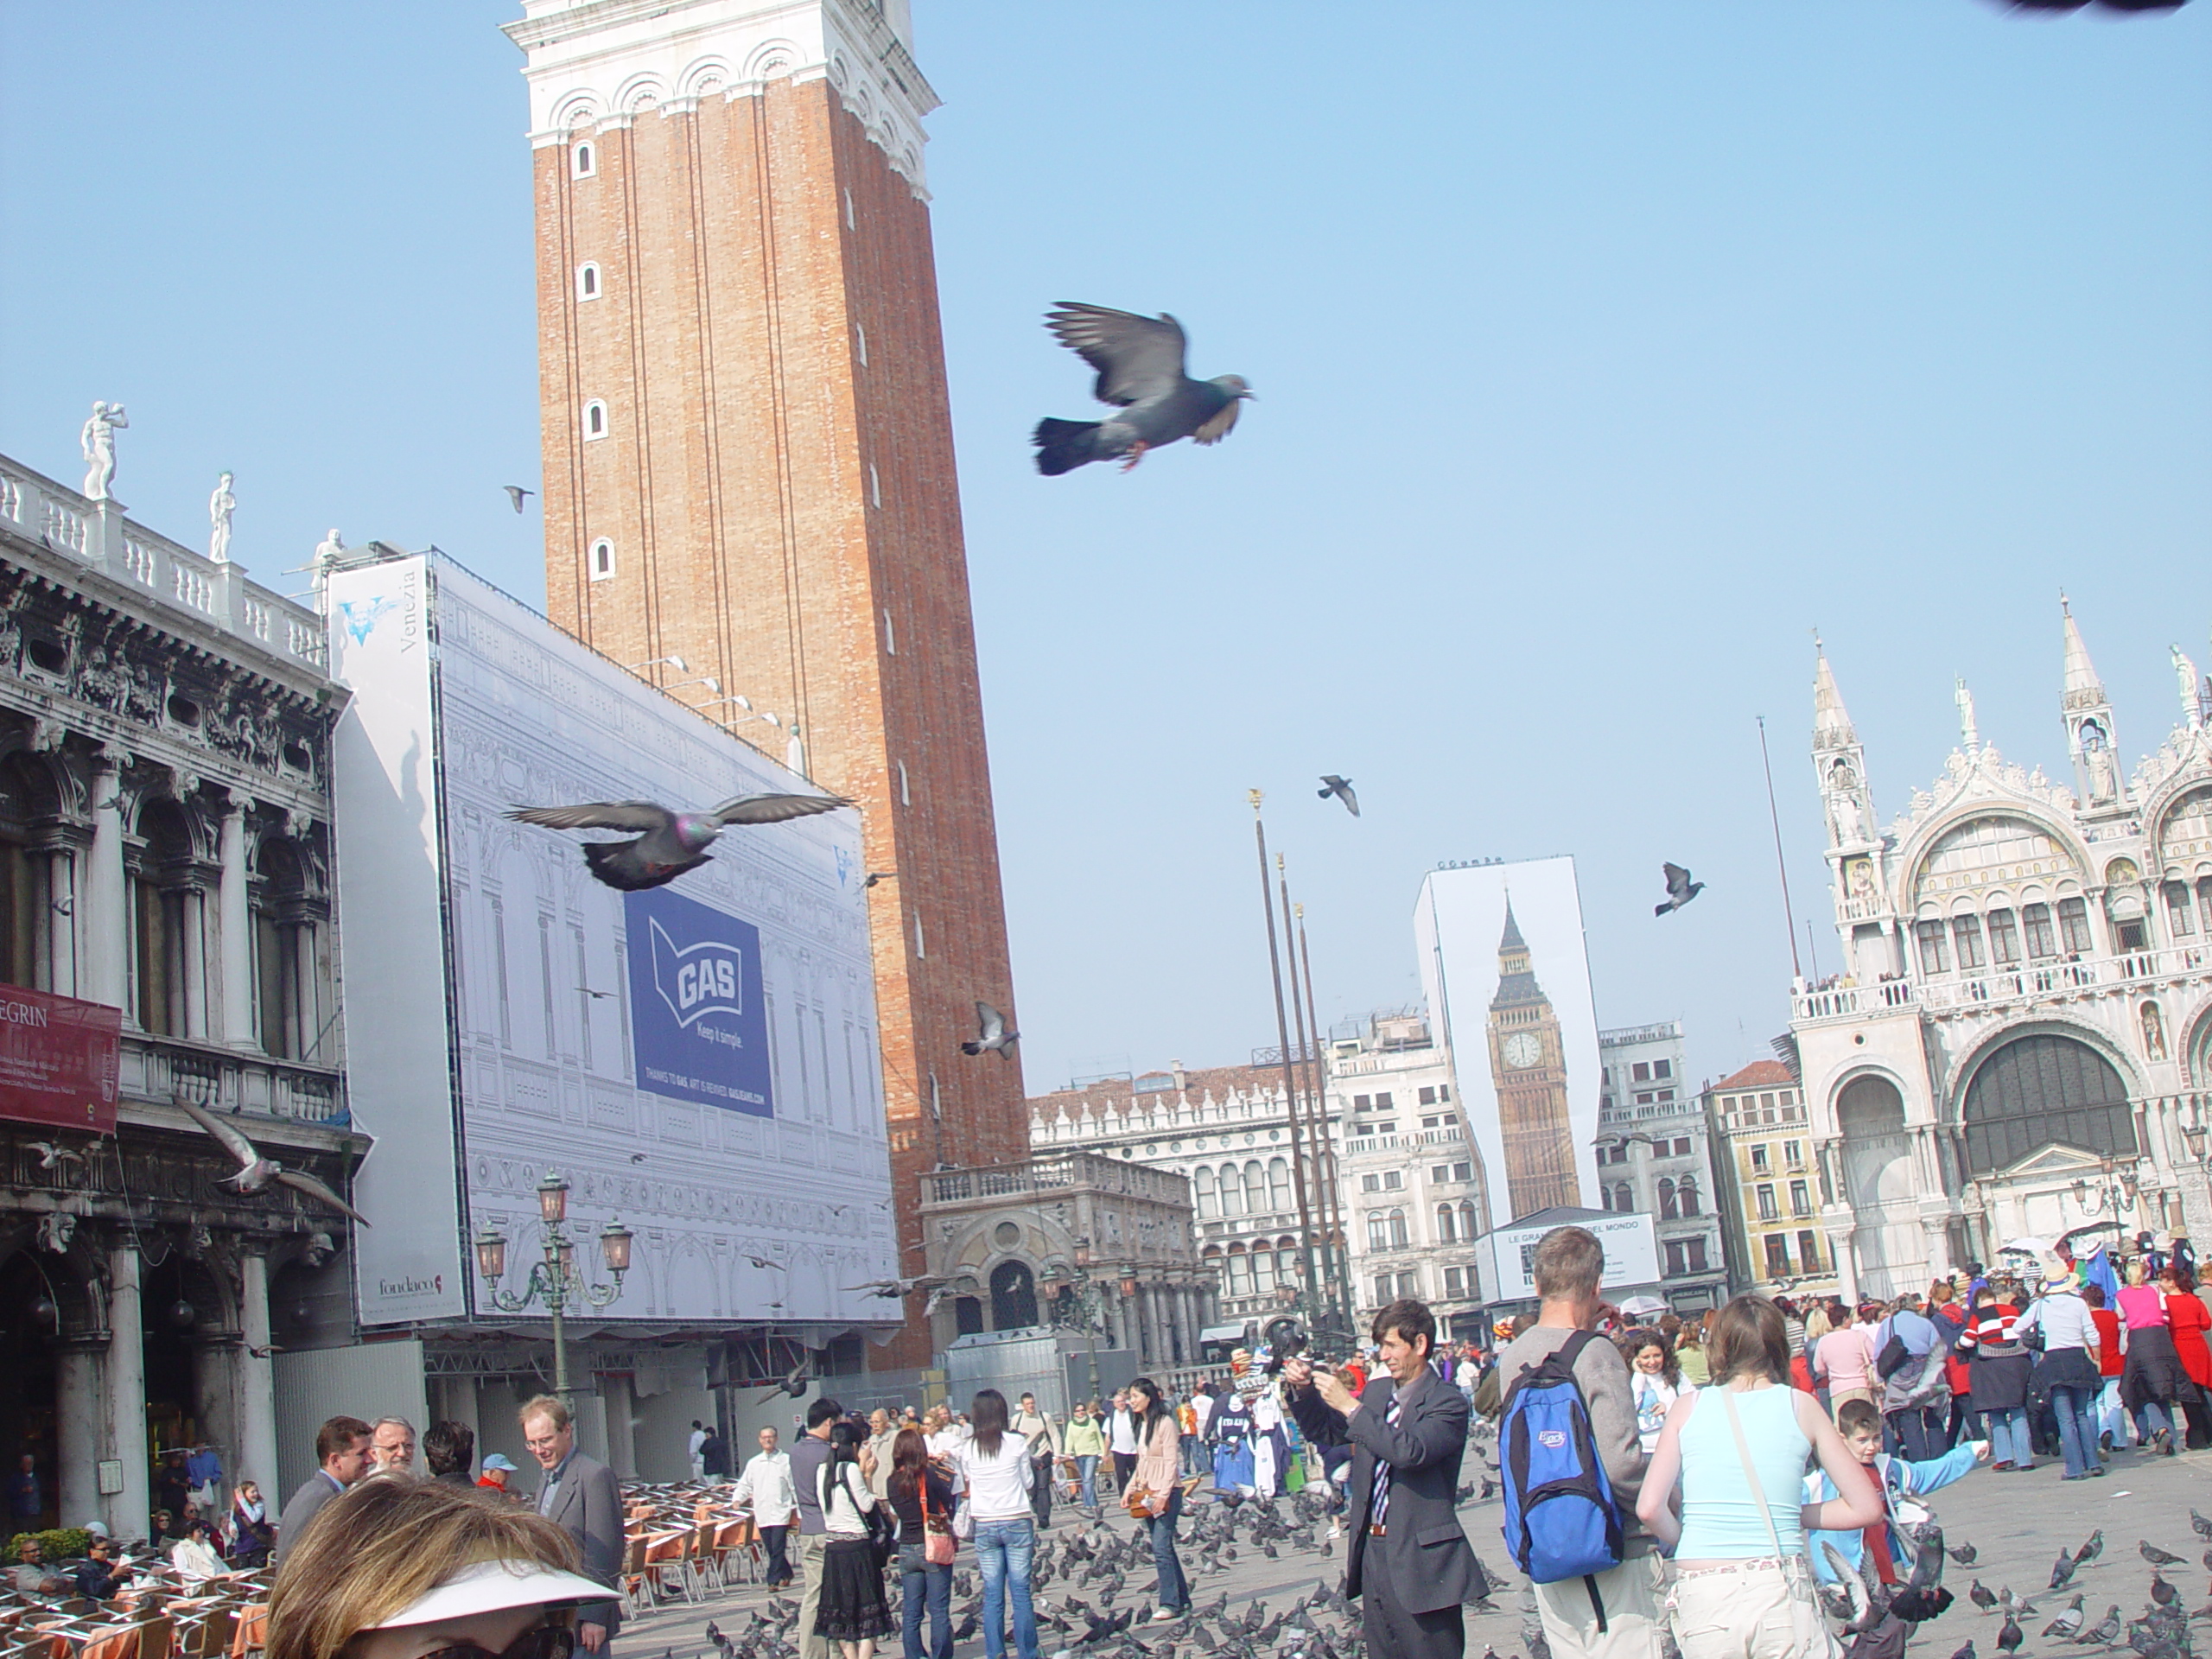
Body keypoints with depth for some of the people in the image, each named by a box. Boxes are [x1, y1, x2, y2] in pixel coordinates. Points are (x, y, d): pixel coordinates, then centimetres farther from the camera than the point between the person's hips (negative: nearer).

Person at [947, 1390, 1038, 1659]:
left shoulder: (965, 1449, -2)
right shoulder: (1016, 1443, -7)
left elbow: (965, 1484, 9)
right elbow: (1027, 1483, 2)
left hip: (985, 1526, 2)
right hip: (1017, 1522, -2)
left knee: (992, 1595, 8)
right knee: (1020, 1592, 4)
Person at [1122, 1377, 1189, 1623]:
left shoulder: (1165, 1423, -11)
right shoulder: (1142, 1424, 14)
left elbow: (1171, 1462, -15)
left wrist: (1163, 1495, -21)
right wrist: (1131, 1487, 10)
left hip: (1166, 1492, -8)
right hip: (1147, 1493, 8)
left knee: (1161, 1548, -12)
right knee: (1164, 1548, 9)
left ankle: (1170, 1603, -8)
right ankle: (1182, 1600, 15)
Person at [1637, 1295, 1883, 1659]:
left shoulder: (1689, 1407, 5)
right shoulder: (1800, 1405, 5)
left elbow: (1649, 1509, -4)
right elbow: (1866, 1508, 6)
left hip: (1701, 1594, 0)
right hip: (1779, 1589, 0)